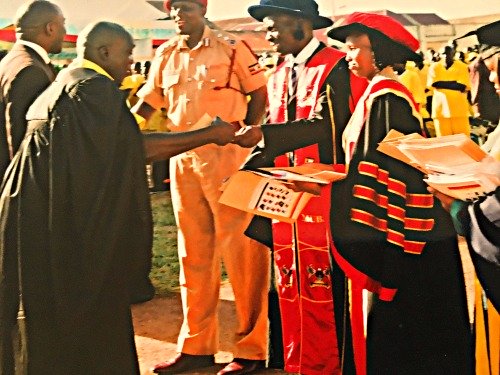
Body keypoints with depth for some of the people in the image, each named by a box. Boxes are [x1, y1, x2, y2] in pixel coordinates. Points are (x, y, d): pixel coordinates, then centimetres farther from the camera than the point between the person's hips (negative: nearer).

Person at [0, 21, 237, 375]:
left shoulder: (65, 84, 18)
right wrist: (210, 134, -12)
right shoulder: (93, 87, -13)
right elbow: (138, 146, -18)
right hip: (59, 220, -10)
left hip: (41, 210, 10)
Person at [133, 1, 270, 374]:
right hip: (182, 158, 6)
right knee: (194, 253, 11)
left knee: (240, 250, -4)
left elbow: (259, 94, 0)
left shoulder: (231, 48, -1)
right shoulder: (166, 56, 13)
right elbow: (147, 102, 13)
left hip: (226, 157, -6)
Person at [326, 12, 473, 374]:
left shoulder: (386, 95, -13)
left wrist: (327, 188, -22)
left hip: (397, 231, -9)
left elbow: (388, 167, -21)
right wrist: (329, 181, 12)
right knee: (390, 326, 15)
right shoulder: (378, 93, 16)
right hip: (395, 228, 9)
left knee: (397, 327, 0)